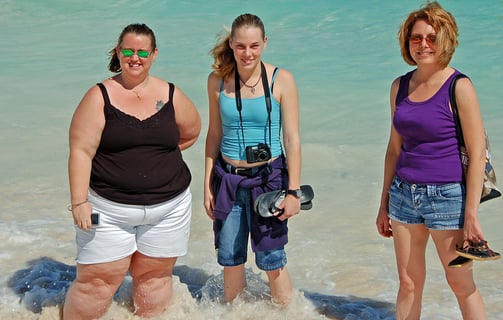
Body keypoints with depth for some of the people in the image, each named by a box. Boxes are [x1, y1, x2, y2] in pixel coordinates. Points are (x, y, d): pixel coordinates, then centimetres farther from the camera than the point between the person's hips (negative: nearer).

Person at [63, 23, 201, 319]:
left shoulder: (171, 95, 4)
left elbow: (191, 133, 19)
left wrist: (157, 156, 9)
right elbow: (81, 151, -9)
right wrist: (79, 202, -16)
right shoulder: (100, 96, -4)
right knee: (98, 281, -1)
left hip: (169, 206, 3)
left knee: (155, 275, 12)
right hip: (109, 208, -3)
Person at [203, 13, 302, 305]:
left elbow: (292, 139, -8)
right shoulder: (218, 80, 0)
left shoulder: (282, 80, -9)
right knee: (230, 260, 11)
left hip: (269, 178, -3)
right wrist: (208, 185, 6)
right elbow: (214, 136, 7)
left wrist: (294, 190, -11)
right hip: (228, 180, 3)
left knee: (271, 260, 1)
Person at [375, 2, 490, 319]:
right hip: (404, 194, 5)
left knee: (462, 284, 4)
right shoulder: (400, 86, 8)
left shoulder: (459, 87, -10)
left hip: (447, 196, -5)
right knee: (409, 283, 12)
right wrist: (384, 204, 15)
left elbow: (478, 153, -11)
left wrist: (472, 214, -14)